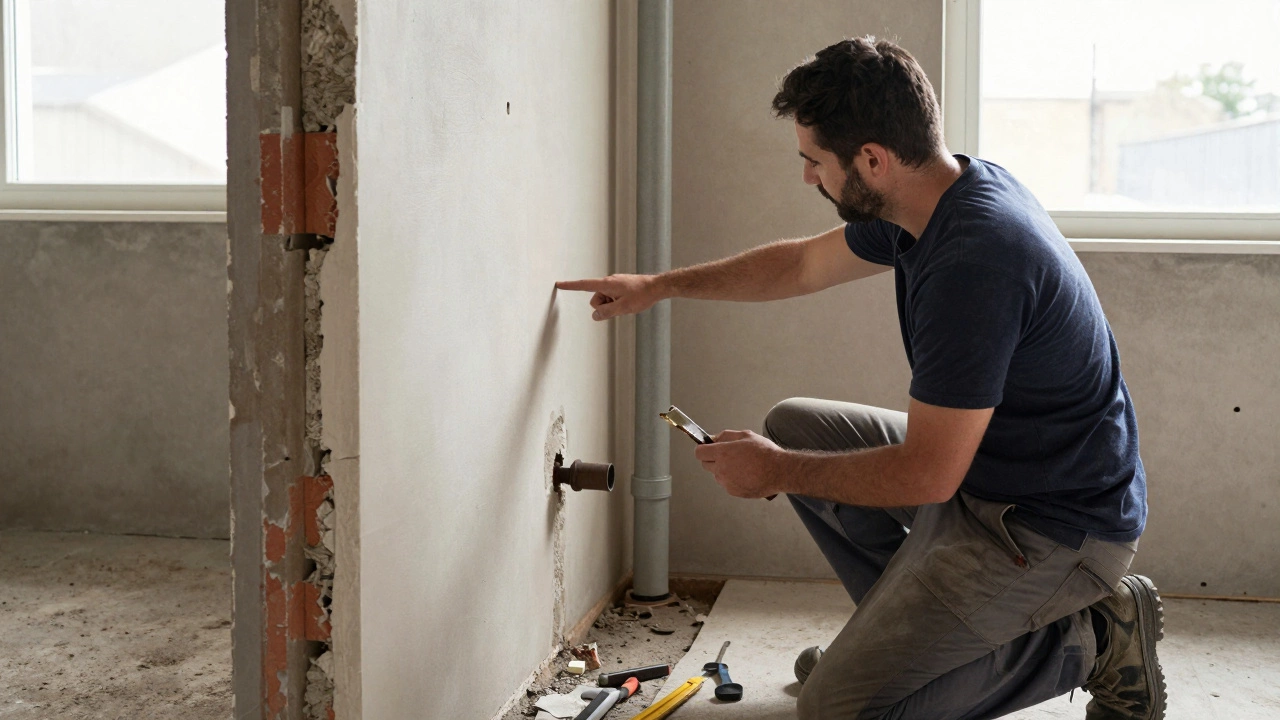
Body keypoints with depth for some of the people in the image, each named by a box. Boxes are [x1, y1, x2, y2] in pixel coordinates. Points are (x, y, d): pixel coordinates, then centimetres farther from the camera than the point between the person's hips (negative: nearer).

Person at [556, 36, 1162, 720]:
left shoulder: (972, 261, -31)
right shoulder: (950, 194, 0)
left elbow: (927, 475, -26)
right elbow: (804, 262, 19)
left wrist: (776, 472, -12)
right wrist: (658, 286, 24)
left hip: (1056, 528, -10)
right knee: (793, 425, 15)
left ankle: (1091, 639, -2)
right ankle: (910, 621, 17)